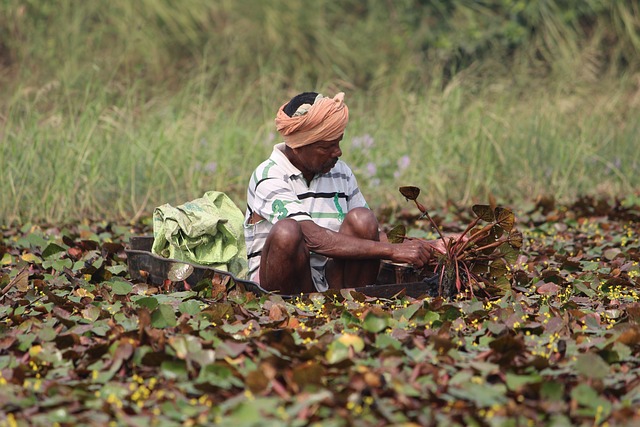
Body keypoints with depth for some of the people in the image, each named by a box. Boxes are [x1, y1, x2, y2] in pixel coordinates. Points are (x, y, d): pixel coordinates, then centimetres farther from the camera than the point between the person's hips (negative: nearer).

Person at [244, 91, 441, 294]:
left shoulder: (341, 173, 8)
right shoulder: (269, 178, -12)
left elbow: (371, 235, 11)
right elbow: (314, 239, -25)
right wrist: (391, 251, -27)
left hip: (331, 283, 5)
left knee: (361, 219, -17)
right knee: (287, 231, -33)